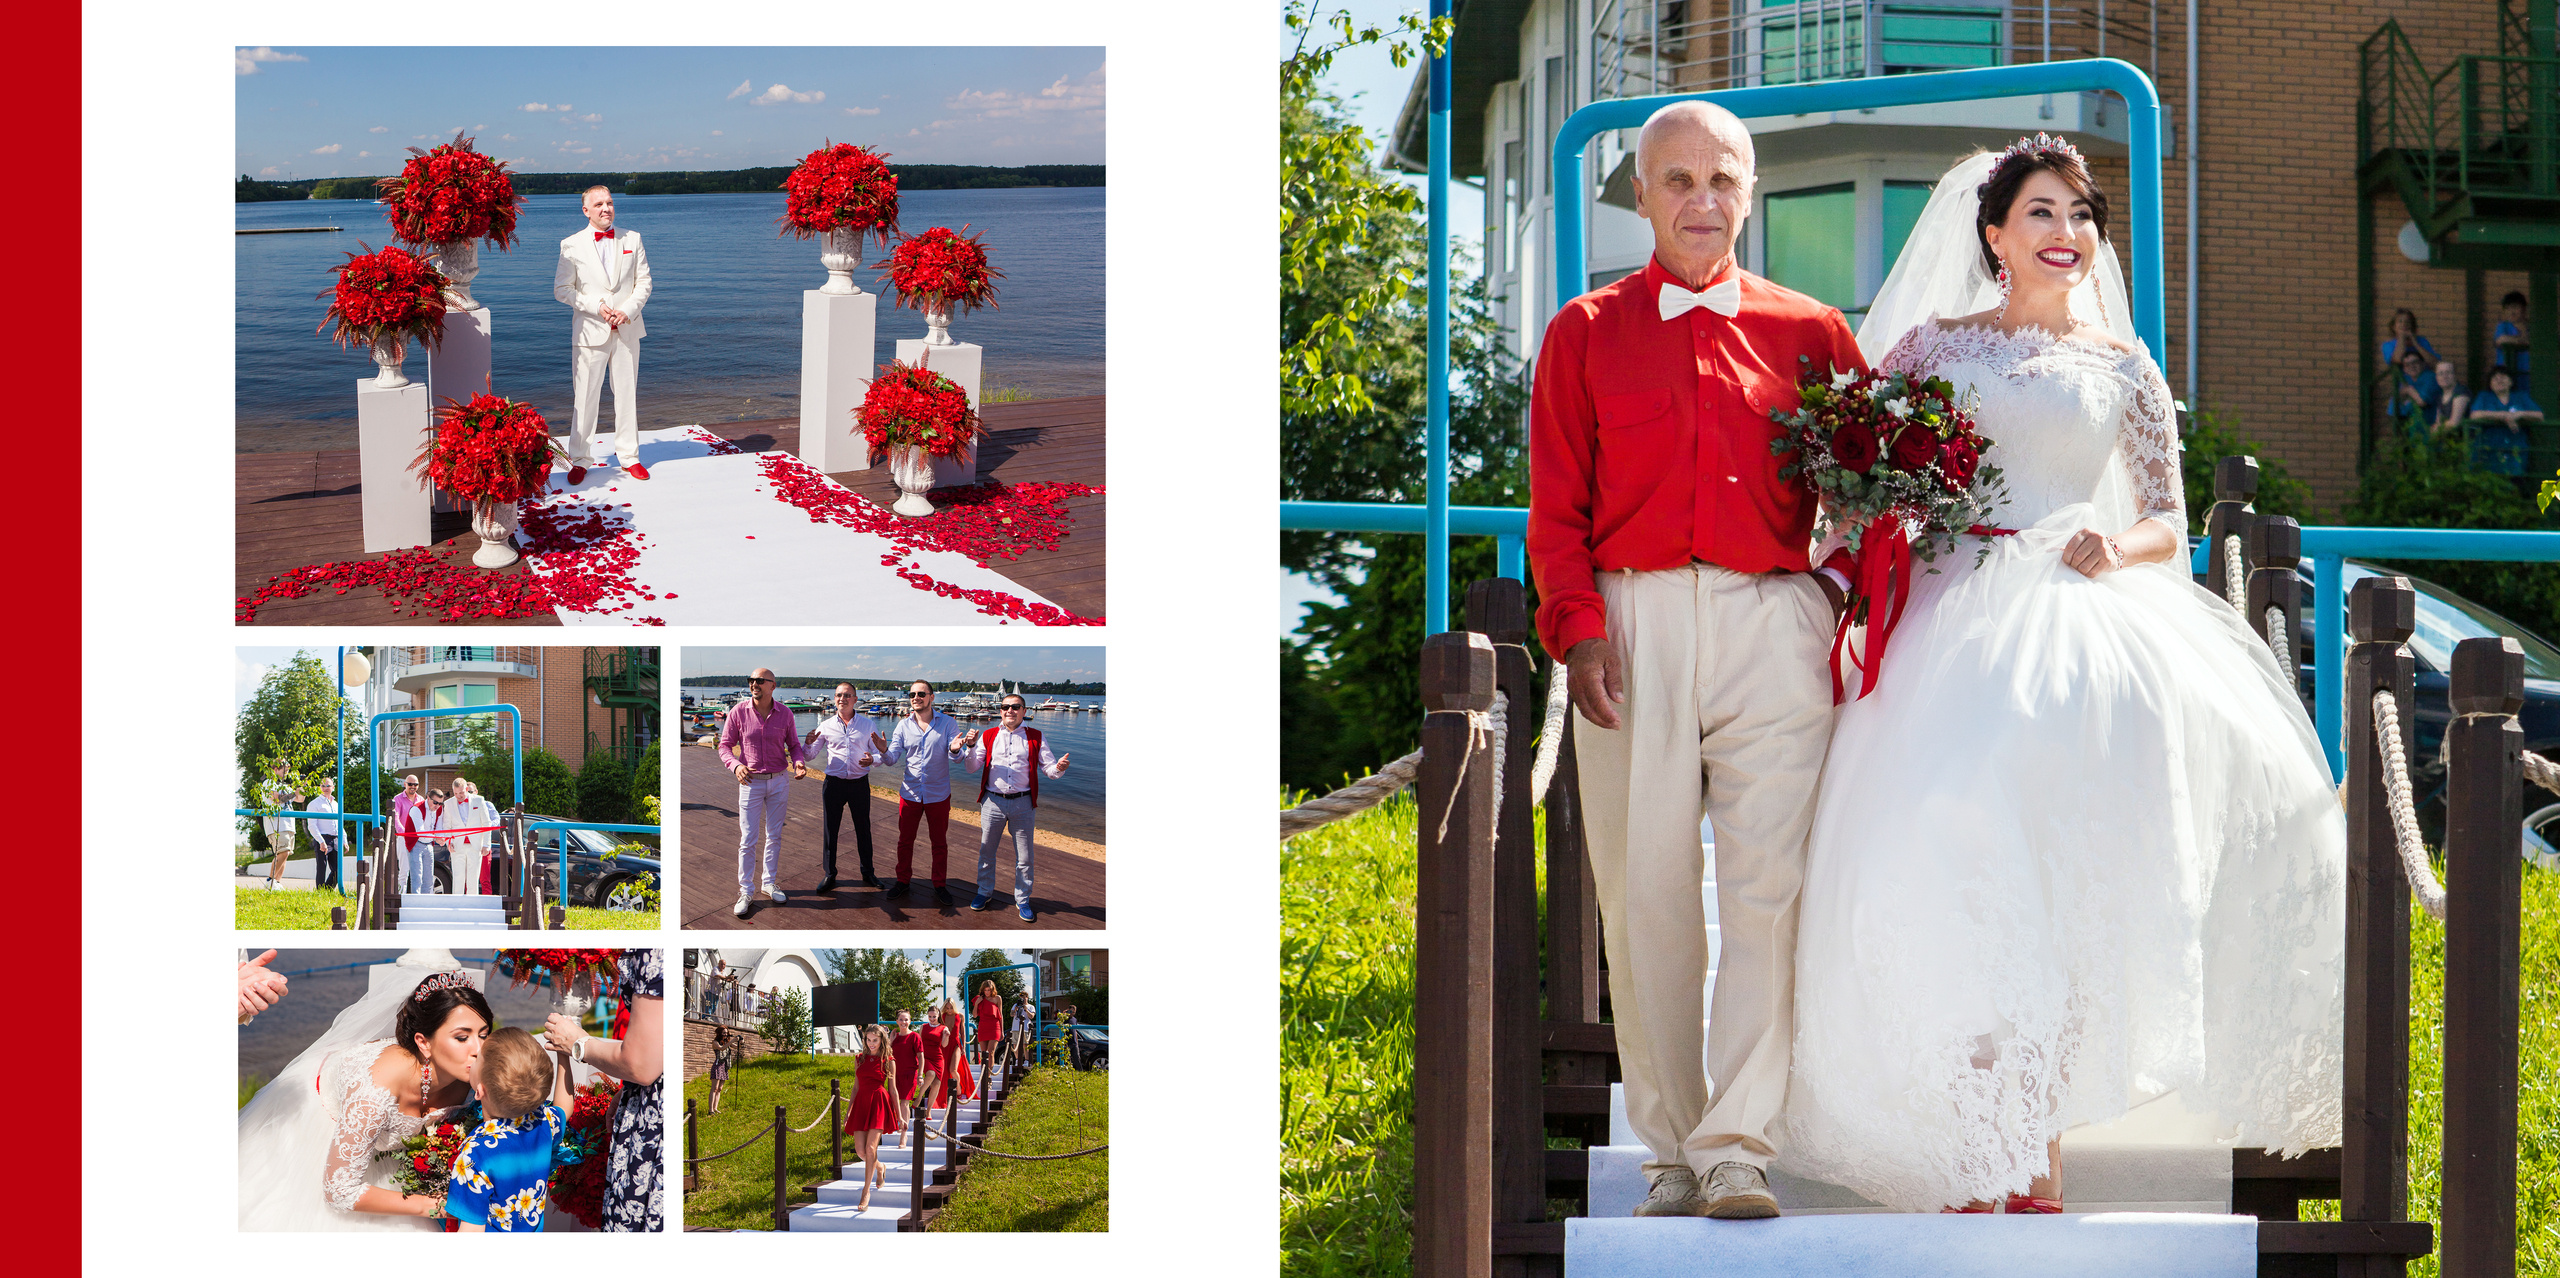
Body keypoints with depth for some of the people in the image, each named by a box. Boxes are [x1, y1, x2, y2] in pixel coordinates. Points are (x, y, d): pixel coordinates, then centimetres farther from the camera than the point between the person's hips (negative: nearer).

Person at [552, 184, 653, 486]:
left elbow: (643, 282, 7)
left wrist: (628, 310, -10)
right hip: (590, 331, -3)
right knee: (586, 396, -2)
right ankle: (580, 459, 6)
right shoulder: (571, 246, -1)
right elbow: (562, 290, -2)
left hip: (627, 330, 3)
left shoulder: (632, 240, 7)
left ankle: (628, 456, 19)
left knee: (627, 393, 9)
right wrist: (596, 306, -14)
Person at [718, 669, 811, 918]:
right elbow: (725, 746, -4)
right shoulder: (738, 712, -9)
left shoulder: (784, 713, -3)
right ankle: (745, 890, 7)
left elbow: (793, 744, 8)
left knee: (774, 836, 12)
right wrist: (735, 765, -23)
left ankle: (769, 883, 27)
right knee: (748, 839, -2)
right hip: (751, 782, -2)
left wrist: (799, 762, -14)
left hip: (779, 781, 2)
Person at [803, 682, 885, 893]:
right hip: (834, 783, 0)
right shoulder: (826, 725, 2)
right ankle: (829, 874, 13)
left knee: (863, 829, 8)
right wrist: (808, 743, -18)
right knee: (830, 830, 3)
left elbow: (880, 754, 5)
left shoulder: (868, 725, 3)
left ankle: (867, 873, 21)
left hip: (859, 783, 0)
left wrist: (872, 759, -20)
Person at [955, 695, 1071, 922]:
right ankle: (985, 893, 30)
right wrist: (970, 746, -17)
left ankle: (1022, 900, 18)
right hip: (993, 801, 1)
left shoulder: (1035, 738, 4)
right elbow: (973, 765, 2)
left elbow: (1049, 768, 1)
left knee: (1024, 856, 5)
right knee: (987, 850, 12)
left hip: (1022, 803, -1)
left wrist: (1059, 768, -22)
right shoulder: (988, 736, 6)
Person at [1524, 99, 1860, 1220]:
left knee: (1770, 888, -11)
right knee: (1645, 897, 1)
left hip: (1775, 625, 0)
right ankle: (1672, 1153, 9)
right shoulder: (1583, 336, 14)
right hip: (1635, 628, 1)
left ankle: (1739, 1149, -12)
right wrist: (1578, 631, -6)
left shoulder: (1810, 334, 15)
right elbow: (1555, 509, 8)